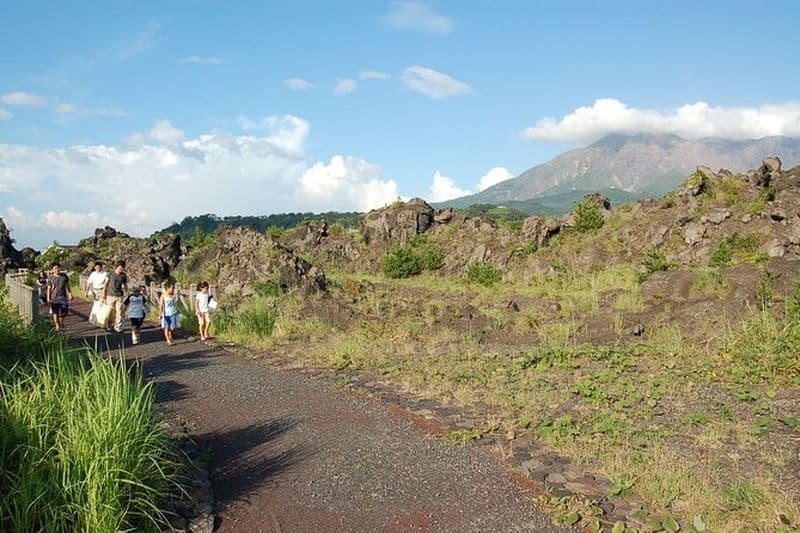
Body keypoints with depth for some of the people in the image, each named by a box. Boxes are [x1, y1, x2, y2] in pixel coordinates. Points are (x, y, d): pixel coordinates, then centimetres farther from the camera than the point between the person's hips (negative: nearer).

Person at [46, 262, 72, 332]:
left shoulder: (64, 276, 4)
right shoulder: (51, 278, -2)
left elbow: (67, 286, 10)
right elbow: (49, 289, 0)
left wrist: (70, 294, 6)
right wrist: (48, 298, -5)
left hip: (63, 296, 2)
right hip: (54, 297, -1)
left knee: (64, 311, -3)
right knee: (55, 312, 3)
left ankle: (61, 320, 28)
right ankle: (57, 326, 14)